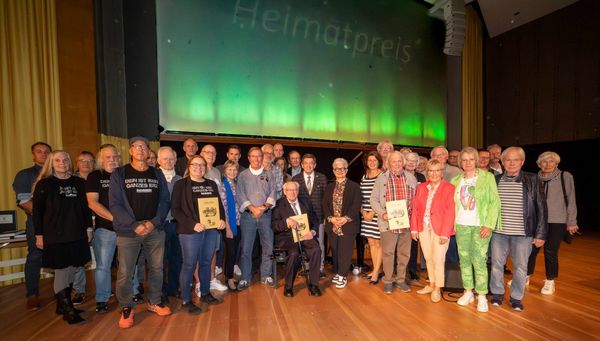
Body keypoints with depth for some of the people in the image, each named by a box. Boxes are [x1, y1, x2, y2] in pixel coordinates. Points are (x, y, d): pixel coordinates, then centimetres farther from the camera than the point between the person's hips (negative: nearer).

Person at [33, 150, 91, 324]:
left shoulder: (79, 182, 7)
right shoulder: (44, 184, -1)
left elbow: (85, 207, 11)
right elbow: (37, 211, -1)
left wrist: (88, 227, 8)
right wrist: (39, 235, -4)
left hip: (77, 235, 4)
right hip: (55, 236, -3)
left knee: (71, 270, 11)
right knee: (61, 272, 0)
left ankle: (62, 305, 28)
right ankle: (67, 310, 11)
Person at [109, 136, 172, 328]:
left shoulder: (157, 174, 7)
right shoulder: (119, 174, 0)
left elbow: (165, 201, 4)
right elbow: (115, 204, -6)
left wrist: (154, 222, -10)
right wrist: (134, 225, -14)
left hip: (155, 230, 2)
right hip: (128, 231, -2)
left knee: (157, 268, 11)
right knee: (125, 272, 2)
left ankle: (154, 302, 31)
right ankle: (126, 308, 25)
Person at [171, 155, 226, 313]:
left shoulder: (212, 184, 10)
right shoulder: (181, 184, -4)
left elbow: (219, 204, 14)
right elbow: (175, 209, -9)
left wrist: (222, 219, -5)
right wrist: (192, 224, -19)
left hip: (211, 229, 5)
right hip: (190, 231, -4)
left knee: (206, 262, 15)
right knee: (189, 265, 4)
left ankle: (205, 293, 32)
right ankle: (186, 300, 20)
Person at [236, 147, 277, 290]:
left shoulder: (269, 175, 10)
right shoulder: (242, 175, 7)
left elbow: (272, 194, 3)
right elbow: (240, 195, -2)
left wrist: (264, 207, -13)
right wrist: (253, 208, -15)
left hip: (266, 215, 1)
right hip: (248, 215, -1)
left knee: (268, 247, 5)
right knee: (246, 248, 2)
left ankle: (266, 275, 21)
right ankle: (245, 278, 16)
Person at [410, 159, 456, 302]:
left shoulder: (449, 188, -5)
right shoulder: (421, 187, 9)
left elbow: (450, 212, -10)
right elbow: (415, 208, 8)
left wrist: (445, 233, -15)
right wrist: (414, 228, 3)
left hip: (440, 229, -4)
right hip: (423, 228, 4)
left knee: (438, 259, 2)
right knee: (428, 258, 13)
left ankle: (437, 289, 19)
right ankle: (431, 284, 30)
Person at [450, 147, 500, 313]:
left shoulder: (487, 177, -2)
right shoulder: (456, 180, 8)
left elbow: (495, 202, -5)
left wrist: (489, 225, -12)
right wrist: (452, 224, 4)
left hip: (480, 226, -3)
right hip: (461, 225, 4)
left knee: (479, 260, -4)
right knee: (464, 259, 8)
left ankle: (481, 296, 10)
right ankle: (468, 292, 21)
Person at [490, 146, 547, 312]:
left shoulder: (532, 180, -3)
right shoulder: (495, 180, 2)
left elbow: (541, 208, -2)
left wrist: (541, 234, -4)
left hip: (523, 233, -1)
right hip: (499, 231, 2)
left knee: (520, 267, 10)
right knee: (496, 264, 11)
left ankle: (516, 298, 28)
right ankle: (497, 293, 29)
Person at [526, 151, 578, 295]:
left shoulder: (565, 177, -3)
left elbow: (571, 200, -1)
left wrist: (571, 222, -2)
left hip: (557, 222, -2)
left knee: (550, 252, 3)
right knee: (531, 249, 6)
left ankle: (550, 282, 23)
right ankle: (525, 277, 22)